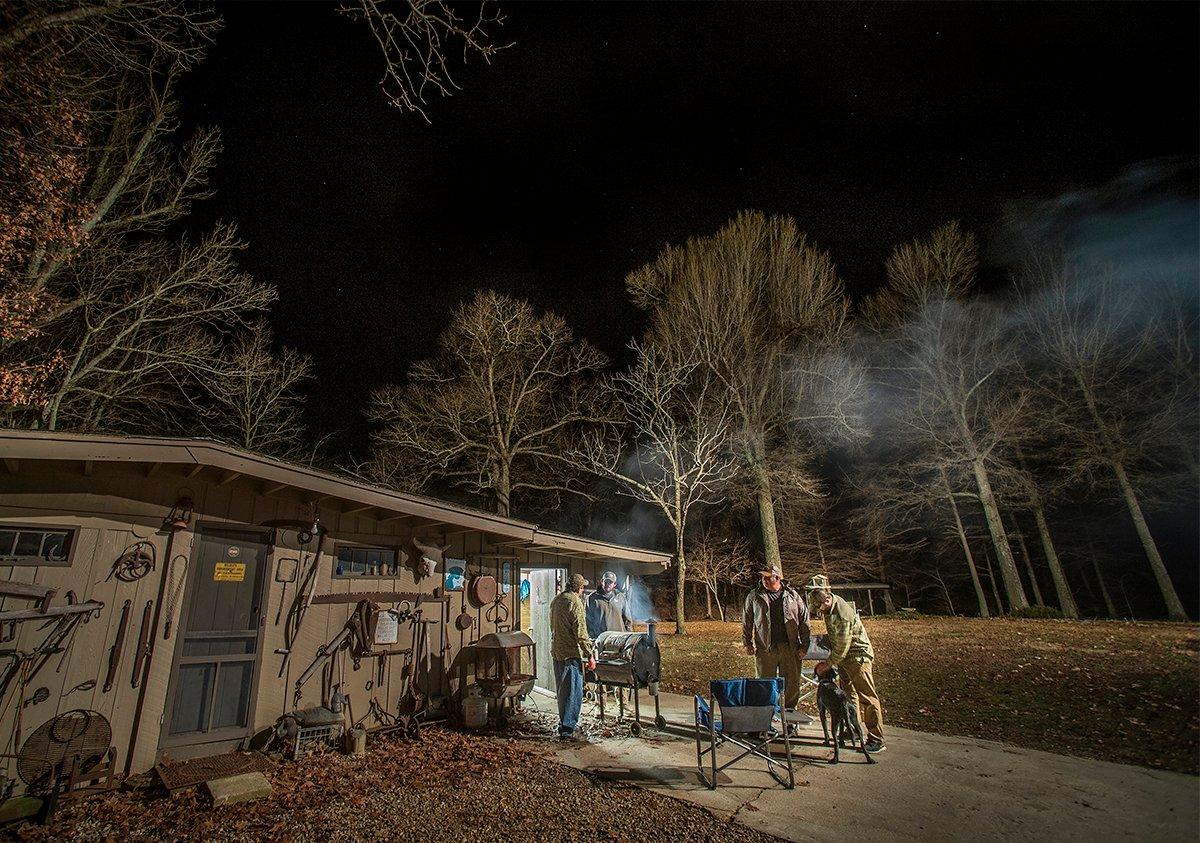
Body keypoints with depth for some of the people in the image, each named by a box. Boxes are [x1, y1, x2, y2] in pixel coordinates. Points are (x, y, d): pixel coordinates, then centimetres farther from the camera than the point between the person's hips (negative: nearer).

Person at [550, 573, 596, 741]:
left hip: (556, 651, 9)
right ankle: (566, 730, 1)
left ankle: (565, 722, 31)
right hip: (571, 653, -9)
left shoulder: (555, 601, 10)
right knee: (573, 692, -1)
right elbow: (580, 632, -20)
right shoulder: (575, 602, -17)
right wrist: (590, 655, -14)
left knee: (562, 690, 19)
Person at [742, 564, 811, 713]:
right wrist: (747, 643, 5)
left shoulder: (792, 595, 4)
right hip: (765, 648, 0)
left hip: (790, 648, 1)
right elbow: (746, 621, 9)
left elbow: (804, 620, 6)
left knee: (792, 684, 8)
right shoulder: (754, 597, 3)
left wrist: (804, 646, 2)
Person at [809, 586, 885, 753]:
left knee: (867, 697, -6)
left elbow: (842, 647, -24)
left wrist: (827, 664, -14)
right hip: (844, 657, 10)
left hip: (858, 656, -10)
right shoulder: (830, 608, -2)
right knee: (848, 694, 17)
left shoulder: (843, 616, -31)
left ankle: (876, 740, -1)